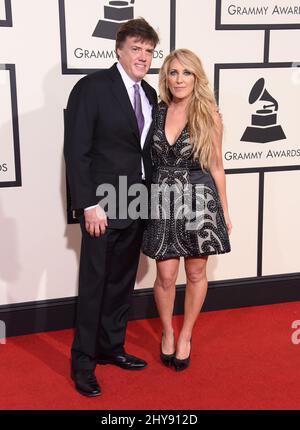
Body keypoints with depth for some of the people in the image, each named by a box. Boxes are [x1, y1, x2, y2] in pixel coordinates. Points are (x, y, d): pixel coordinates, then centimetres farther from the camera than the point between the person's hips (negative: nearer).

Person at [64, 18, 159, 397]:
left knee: (122, 282, 15)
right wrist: (89, 204, -17)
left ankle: (111, 348, 32)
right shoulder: (92, 87, -9)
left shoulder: (149, 95, 11)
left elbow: (147, 149, 13)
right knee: (94, 285, 3)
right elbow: (76, 151, -13)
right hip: (102, 206, -6)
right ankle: (83, 362, 18)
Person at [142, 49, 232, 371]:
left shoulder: (209, 115, -2)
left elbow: (216, 166, 3)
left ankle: (185, 336, 30)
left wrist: (225, 211, 5)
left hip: (200, 200, -1)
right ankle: (167, 332, 30)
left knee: (196, 274, 9)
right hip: (163, 202, 1)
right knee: (165, 275, 4)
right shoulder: (156, 112, 3)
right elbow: (146, 158, 9)